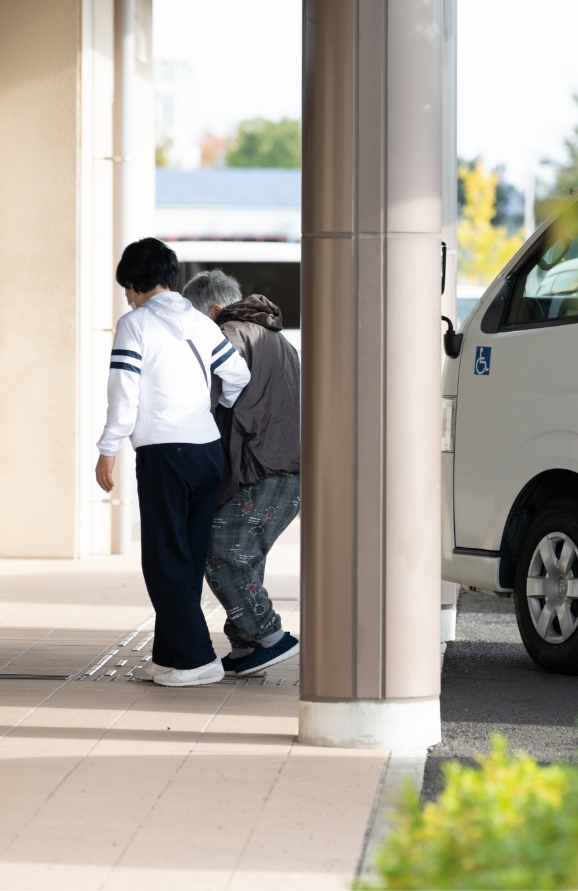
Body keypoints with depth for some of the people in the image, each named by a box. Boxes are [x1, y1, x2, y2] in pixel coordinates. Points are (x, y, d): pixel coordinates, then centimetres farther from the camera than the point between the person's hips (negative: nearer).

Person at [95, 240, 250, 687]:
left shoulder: (136, 324, -4)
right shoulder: (200, 322, 13)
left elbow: (124, 392, -10)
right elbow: (238, 375, 19)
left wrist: (108, 451, -3)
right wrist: (222, 409, 38)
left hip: (165, 451, -7)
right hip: (208, 448, 7)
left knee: (166, 561, -1)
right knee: (188, 560, 11)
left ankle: (196, 658, -6)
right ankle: (170, 657, 15)